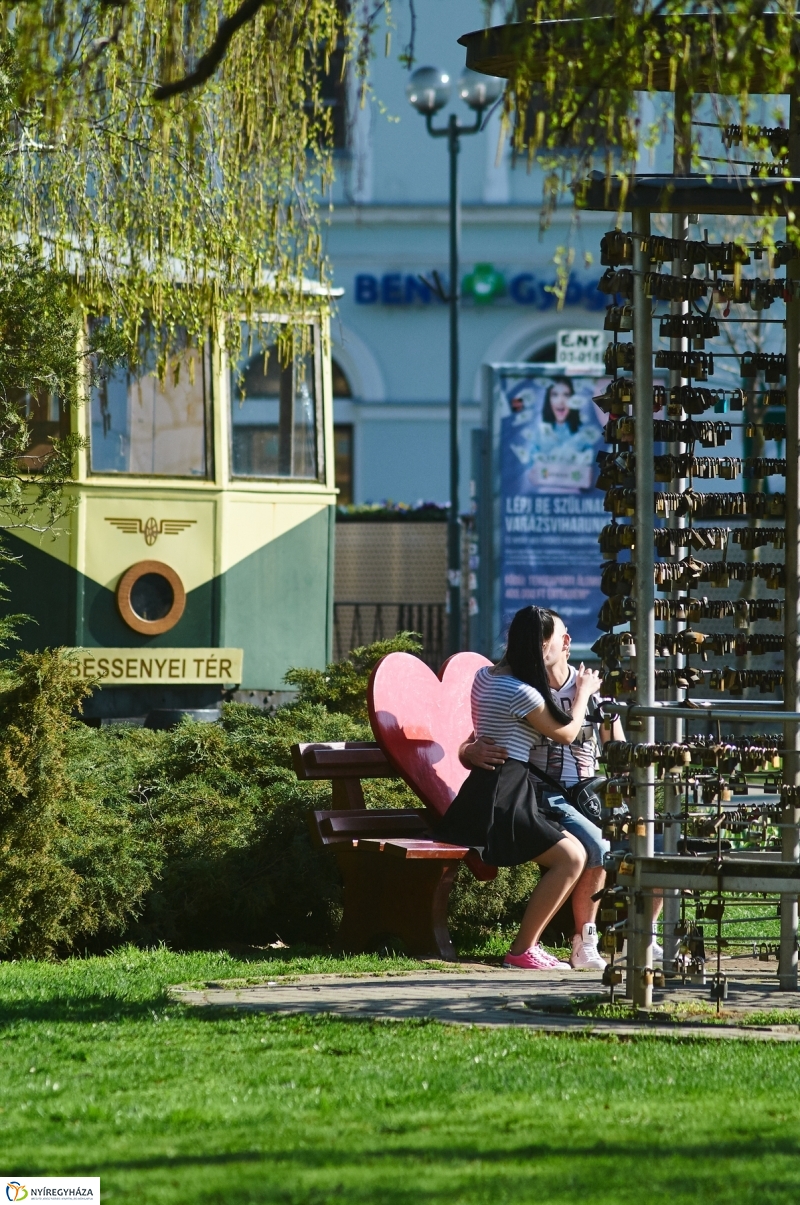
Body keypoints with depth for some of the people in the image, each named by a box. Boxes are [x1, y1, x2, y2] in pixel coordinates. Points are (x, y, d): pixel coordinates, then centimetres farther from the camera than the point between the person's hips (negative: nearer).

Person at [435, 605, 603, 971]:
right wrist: (583, 693, 16)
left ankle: (530, 940, 10)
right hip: (503, 799, -10)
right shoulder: (522, 693, -16)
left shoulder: (485, 676, 11)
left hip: (484, 789, 10)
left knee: (573, 853, 12)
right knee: (572, 857, -13)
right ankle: (522, 950, -9)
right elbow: (565, 734, 0)